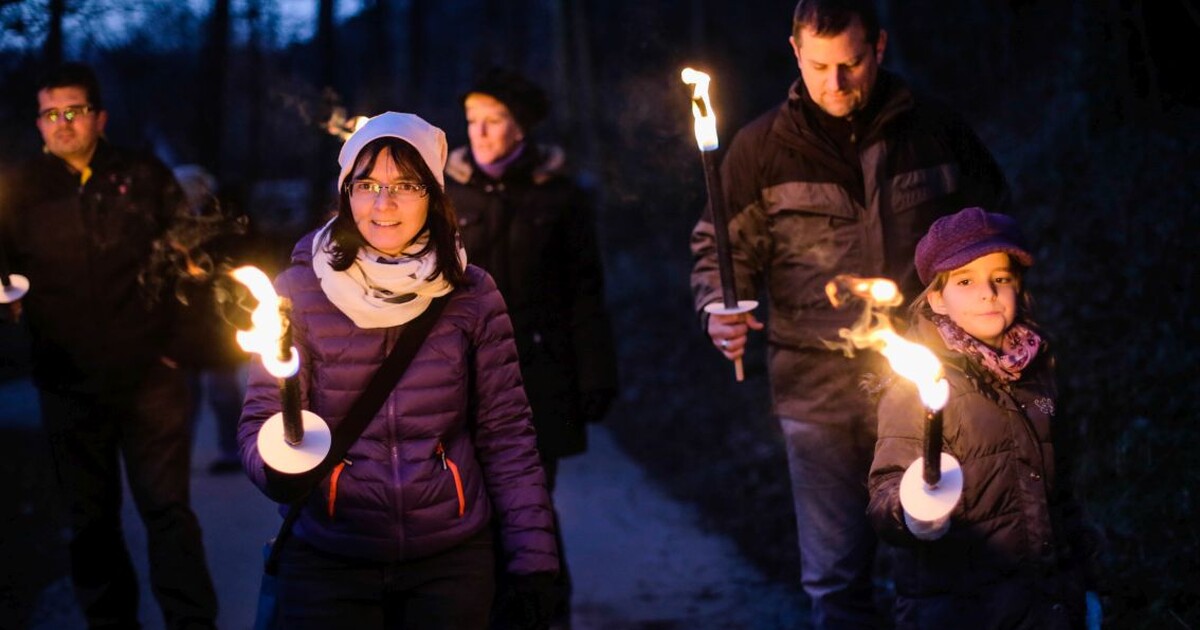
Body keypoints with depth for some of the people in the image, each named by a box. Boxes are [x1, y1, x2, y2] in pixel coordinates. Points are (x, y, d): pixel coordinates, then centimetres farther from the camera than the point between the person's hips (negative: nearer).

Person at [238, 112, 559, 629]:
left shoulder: (471, 294, 0)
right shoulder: (300, 288, -3)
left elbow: (505, 435, 3)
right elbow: (262, 418, -4)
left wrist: (532, 557, -2)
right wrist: (277, 467, -27)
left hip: (451, 560, 1)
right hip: (328, 561, -1)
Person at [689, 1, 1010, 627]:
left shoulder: (938, 131, 4)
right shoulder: (761, 147, 1)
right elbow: (722, 248, 7)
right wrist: (719, 311, -13)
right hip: (821, 391, -1)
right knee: (836, 578, 0)